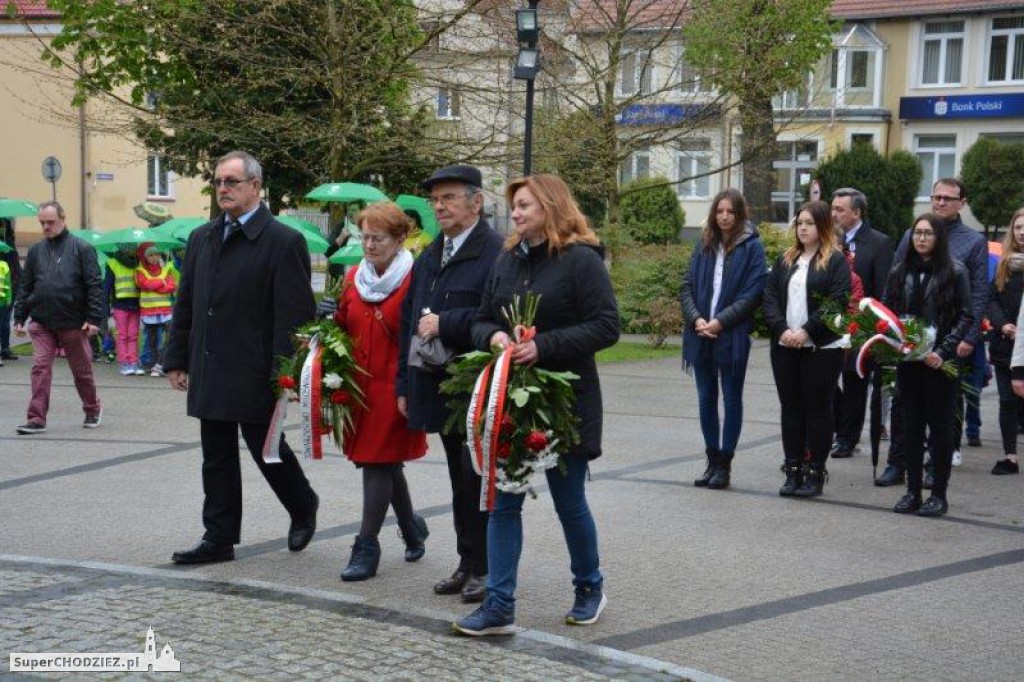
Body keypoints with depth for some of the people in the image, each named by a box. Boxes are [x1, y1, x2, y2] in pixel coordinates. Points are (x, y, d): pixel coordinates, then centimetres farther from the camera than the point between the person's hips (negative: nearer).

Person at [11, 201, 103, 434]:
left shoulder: (81, 249, -3)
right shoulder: (36, 251, 10)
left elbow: (95, 286, -7)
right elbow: (25, 287, 13)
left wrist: (94, 319, -13)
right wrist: (19, 318, 7)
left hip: (72, 323, -3)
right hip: (41, 324, 3)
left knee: (82, 370, 10)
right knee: (40, 368, -5)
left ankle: (92, 410, 29)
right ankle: (37, 418, -3)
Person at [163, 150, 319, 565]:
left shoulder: (283, 242, -9)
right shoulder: (201, 238, 12)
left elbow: (293, 315, -12)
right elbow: (185, 304, 15)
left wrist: (283, 374, -16)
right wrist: (177, 359, 10)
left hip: (254, 372, -6)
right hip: (209, 372, 6)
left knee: (266, 448, 5)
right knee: (217, 459, 10)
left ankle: (303, 508, 31)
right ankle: (219, 539, 18)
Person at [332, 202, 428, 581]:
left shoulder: (414, 279, -10)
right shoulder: (353, 279, 10)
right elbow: (342, 328, 18)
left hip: (395, 386, -6)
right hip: (359, 385, 6)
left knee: (378, 463, -5)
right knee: (387, 463, 16)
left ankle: (367, 547, 2)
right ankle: (412, 527, 36)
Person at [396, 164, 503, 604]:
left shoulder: (497, 253, -11)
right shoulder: (429, 258, 16)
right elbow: (409, 320, 19)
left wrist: (445, 324, -18)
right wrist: (405, 385, 16)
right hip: (441, 388, 8)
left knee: (479, 480, -3)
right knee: (461, 481, 15)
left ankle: (485, 568, 8)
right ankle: (468, 564, 24)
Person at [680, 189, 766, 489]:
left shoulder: (751, 247, -3)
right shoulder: (704, 245, 10)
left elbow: (753, 293, -10)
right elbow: (687, 286, 8)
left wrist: (721, 321, -16)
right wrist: (696, 319, -9)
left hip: (733, 336, -5)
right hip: (701, 335, 5)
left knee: (732, 400, 4)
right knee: (706, 399, 10)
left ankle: (724, 464, 11)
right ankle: (712, 461, 20)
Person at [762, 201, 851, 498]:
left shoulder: (836, 261, -2)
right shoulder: (785, 260, 14)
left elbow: (837, 301, -12)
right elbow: (770, 296, 6)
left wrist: (806, 331, -17)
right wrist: (782, 329, -10)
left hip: (822, 348, -5)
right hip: (785, 347, 5)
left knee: (818, 409, 2)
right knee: (791, 408, 8)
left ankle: (815, 472, 8)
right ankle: (793, 470, 14)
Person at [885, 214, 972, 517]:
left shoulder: (955, 272, -2)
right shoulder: (900, 271, 8)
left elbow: (966, 317, -5)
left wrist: (943, 351, -14)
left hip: (940, 362, -3)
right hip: (907, 359, 3)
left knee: (940, 425, 2)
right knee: (911, 425, 7)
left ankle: (939, 494, 11)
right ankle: (913, 491, 15)